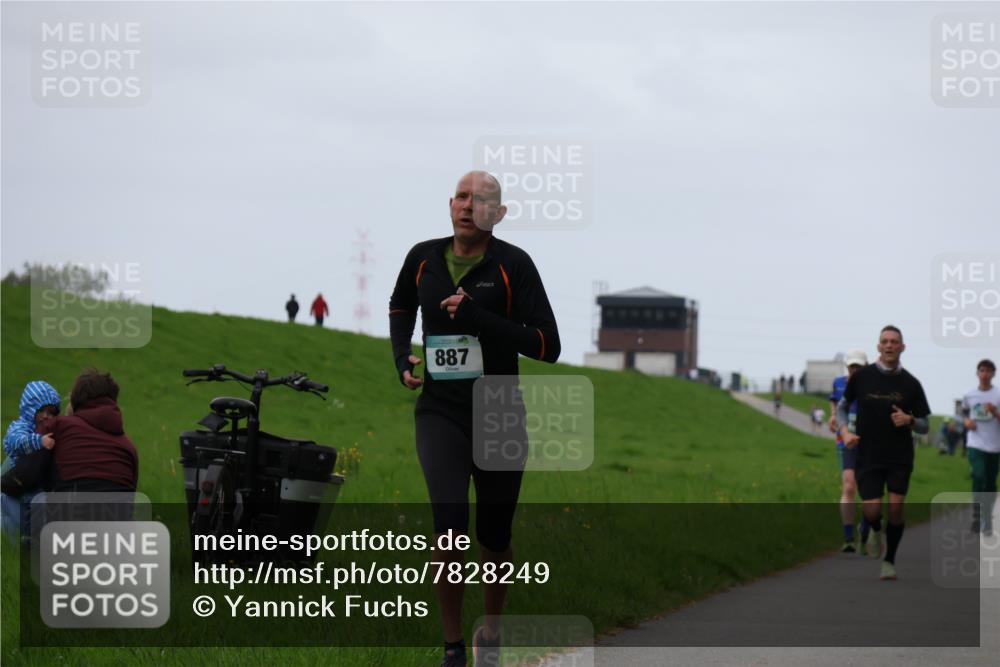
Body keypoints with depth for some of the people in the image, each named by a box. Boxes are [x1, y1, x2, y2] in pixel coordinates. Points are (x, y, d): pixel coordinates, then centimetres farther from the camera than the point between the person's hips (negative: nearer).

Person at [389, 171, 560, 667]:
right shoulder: (423, 259, 1)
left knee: (494, 537, 12)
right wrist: (402, 358, 8)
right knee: (449, 526, -19)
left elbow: (548, 346, -16)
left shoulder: (513, 265, -10)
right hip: (440, 413, 1)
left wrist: (478, 319, -25)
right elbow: (400, 307, 25)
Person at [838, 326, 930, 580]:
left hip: (900, 457, 0)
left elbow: (924, 426, 5)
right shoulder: (862, 376, -1)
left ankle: (889, 561, 11)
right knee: (871, 510, -10)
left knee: (895, 507, -7)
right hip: (868, 455, 0)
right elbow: (842, 405, 12)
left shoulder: (911, 384, 0)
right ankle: (875, 530, 28)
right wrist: (845, 431, -5)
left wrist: (909, 420, -17)